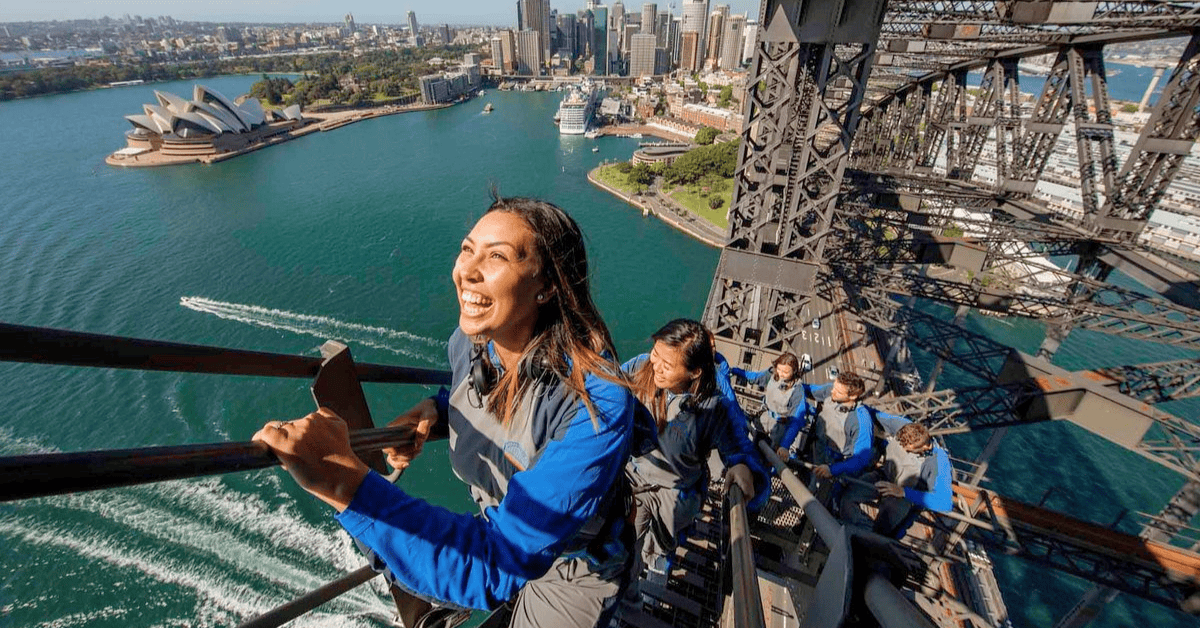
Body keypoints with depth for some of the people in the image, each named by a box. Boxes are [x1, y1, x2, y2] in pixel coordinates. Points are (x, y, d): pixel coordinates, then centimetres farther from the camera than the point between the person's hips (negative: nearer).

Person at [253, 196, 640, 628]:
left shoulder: (598, 405, -40)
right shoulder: (468, 342, -18)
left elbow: (501, 563, -41)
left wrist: (343, 481, -48)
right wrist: (433, 407, -15)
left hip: (574, 571, -5)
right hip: (501, 529, 5)